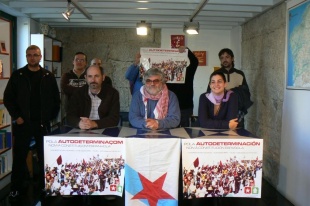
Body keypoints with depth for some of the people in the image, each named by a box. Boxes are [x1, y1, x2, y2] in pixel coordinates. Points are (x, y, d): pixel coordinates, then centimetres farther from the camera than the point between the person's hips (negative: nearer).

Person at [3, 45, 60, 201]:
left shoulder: (48, 76, 2)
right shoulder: (17, 75, 0)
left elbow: (56, 99, 7)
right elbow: (7, 98, 2)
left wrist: (52, 116, 1)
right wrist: (16, 116, -6)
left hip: (43, 123, 1)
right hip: (23, 123, -1)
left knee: (45, 156, 10)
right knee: (19, 157, 7)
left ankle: (45, 186, 26)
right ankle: (16, 188, 21)